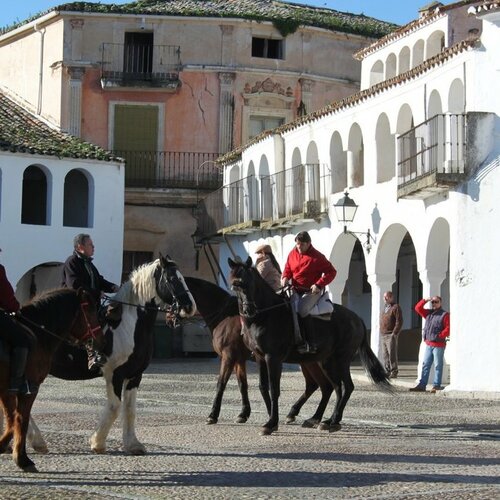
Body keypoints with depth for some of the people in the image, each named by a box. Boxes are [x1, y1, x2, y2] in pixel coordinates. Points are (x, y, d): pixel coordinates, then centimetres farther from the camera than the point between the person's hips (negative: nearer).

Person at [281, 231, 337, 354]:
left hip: (311, 291, -5)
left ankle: (311, 342, -21)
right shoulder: (292, 254, 9)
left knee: (302, 309, -32)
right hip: (295, 290, 5)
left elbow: (331, 272, -7)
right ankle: (299, 341, -27)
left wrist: (319, 285, -17)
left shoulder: (317, 257, -6)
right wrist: (285, 278, -2)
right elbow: (287, 269, 22)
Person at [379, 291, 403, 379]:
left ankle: (394, 372, -7)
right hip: (383, 335, 8)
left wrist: (394, 333, -17)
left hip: (391, 335, -8)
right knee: (385, 355, 7)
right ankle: (387, 372, 12)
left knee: (392, 354, -9)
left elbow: (399, 322, -14)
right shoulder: (385, 307, 20)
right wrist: (381, 333, 16)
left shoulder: (396, 307, -7)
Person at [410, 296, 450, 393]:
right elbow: (418, 308, 14)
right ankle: (422, 385, 9)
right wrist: (425, 300, 3)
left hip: (438, 345, -7)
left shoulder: (445, 315, -3)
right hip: (428, 344, 7)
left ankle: (436, 386, 0)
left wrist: (440, 336, -17)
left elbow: (448, 328, -10)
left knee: (438, 366, -2)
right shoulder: (429, 313, 16)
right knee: (425, 365, 7)